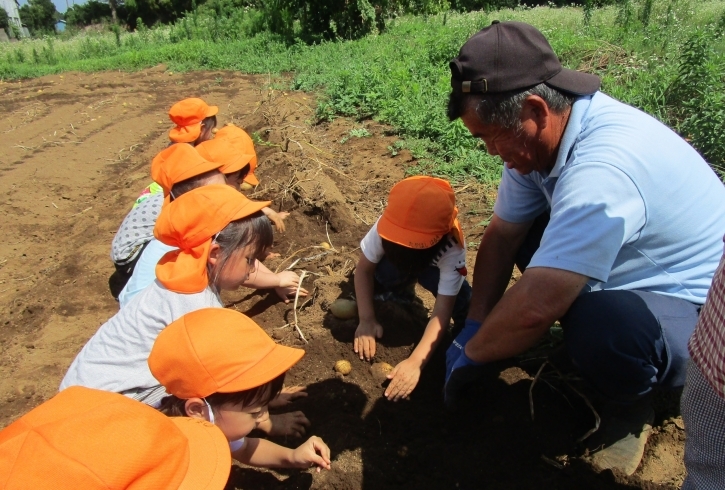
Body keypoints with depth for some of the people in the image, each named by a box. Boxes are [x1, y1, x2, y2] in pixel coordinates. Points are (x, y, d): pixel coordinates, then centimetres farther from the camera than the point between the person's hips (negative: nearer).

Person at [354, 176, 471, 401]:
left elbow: (441, 314, -42)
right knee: (386, 272, -33)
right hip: (395, 263, 2)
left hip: (433, 269, -2)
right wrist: (367, 320, -32)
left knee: (459, 296, -33)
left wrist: (415, 362, -51)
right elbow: (364, 269, -24)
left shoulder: (452, 249, -41)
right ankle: (404, 285, -2)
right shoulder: (384, 227, -38)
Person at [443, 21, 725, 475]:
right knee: (523, 230, 2)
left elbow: (533, 309, -39)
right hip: (636, 272, 8)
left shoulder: (602, 167, -36)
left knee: (600, 327, -37)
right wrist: (473, 329, -8)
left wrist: (469, 355, -20)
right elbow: (502, 235, -4)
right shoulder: (541, 131, -9)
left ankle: (633, 406, -1)